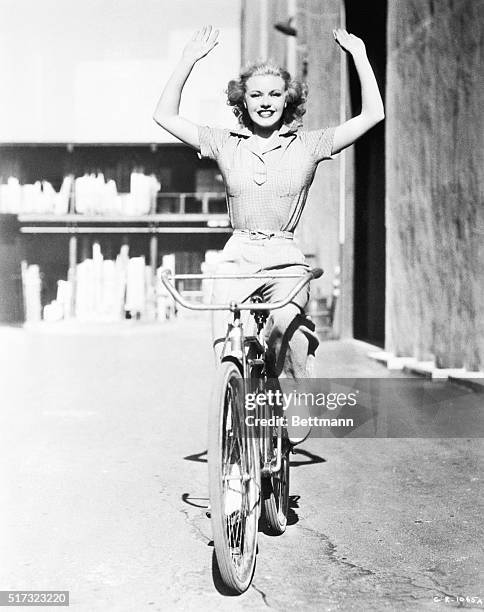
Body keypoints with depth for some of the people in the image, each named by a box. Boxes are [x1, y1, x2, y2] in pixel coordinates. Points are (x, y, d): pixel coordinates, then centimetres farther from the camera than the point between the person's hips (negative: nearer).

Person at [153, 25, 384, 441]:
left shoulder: (308, 145, 4)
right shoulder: (225, 145, 8)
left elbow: (373, 115, 0)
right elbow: (165, 116, 6)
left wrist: (359, 56, -3)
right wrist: (188, 61, -1)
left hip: (286, 259, -1)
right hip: (237, 259, 1)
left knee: (286, 324, -24)